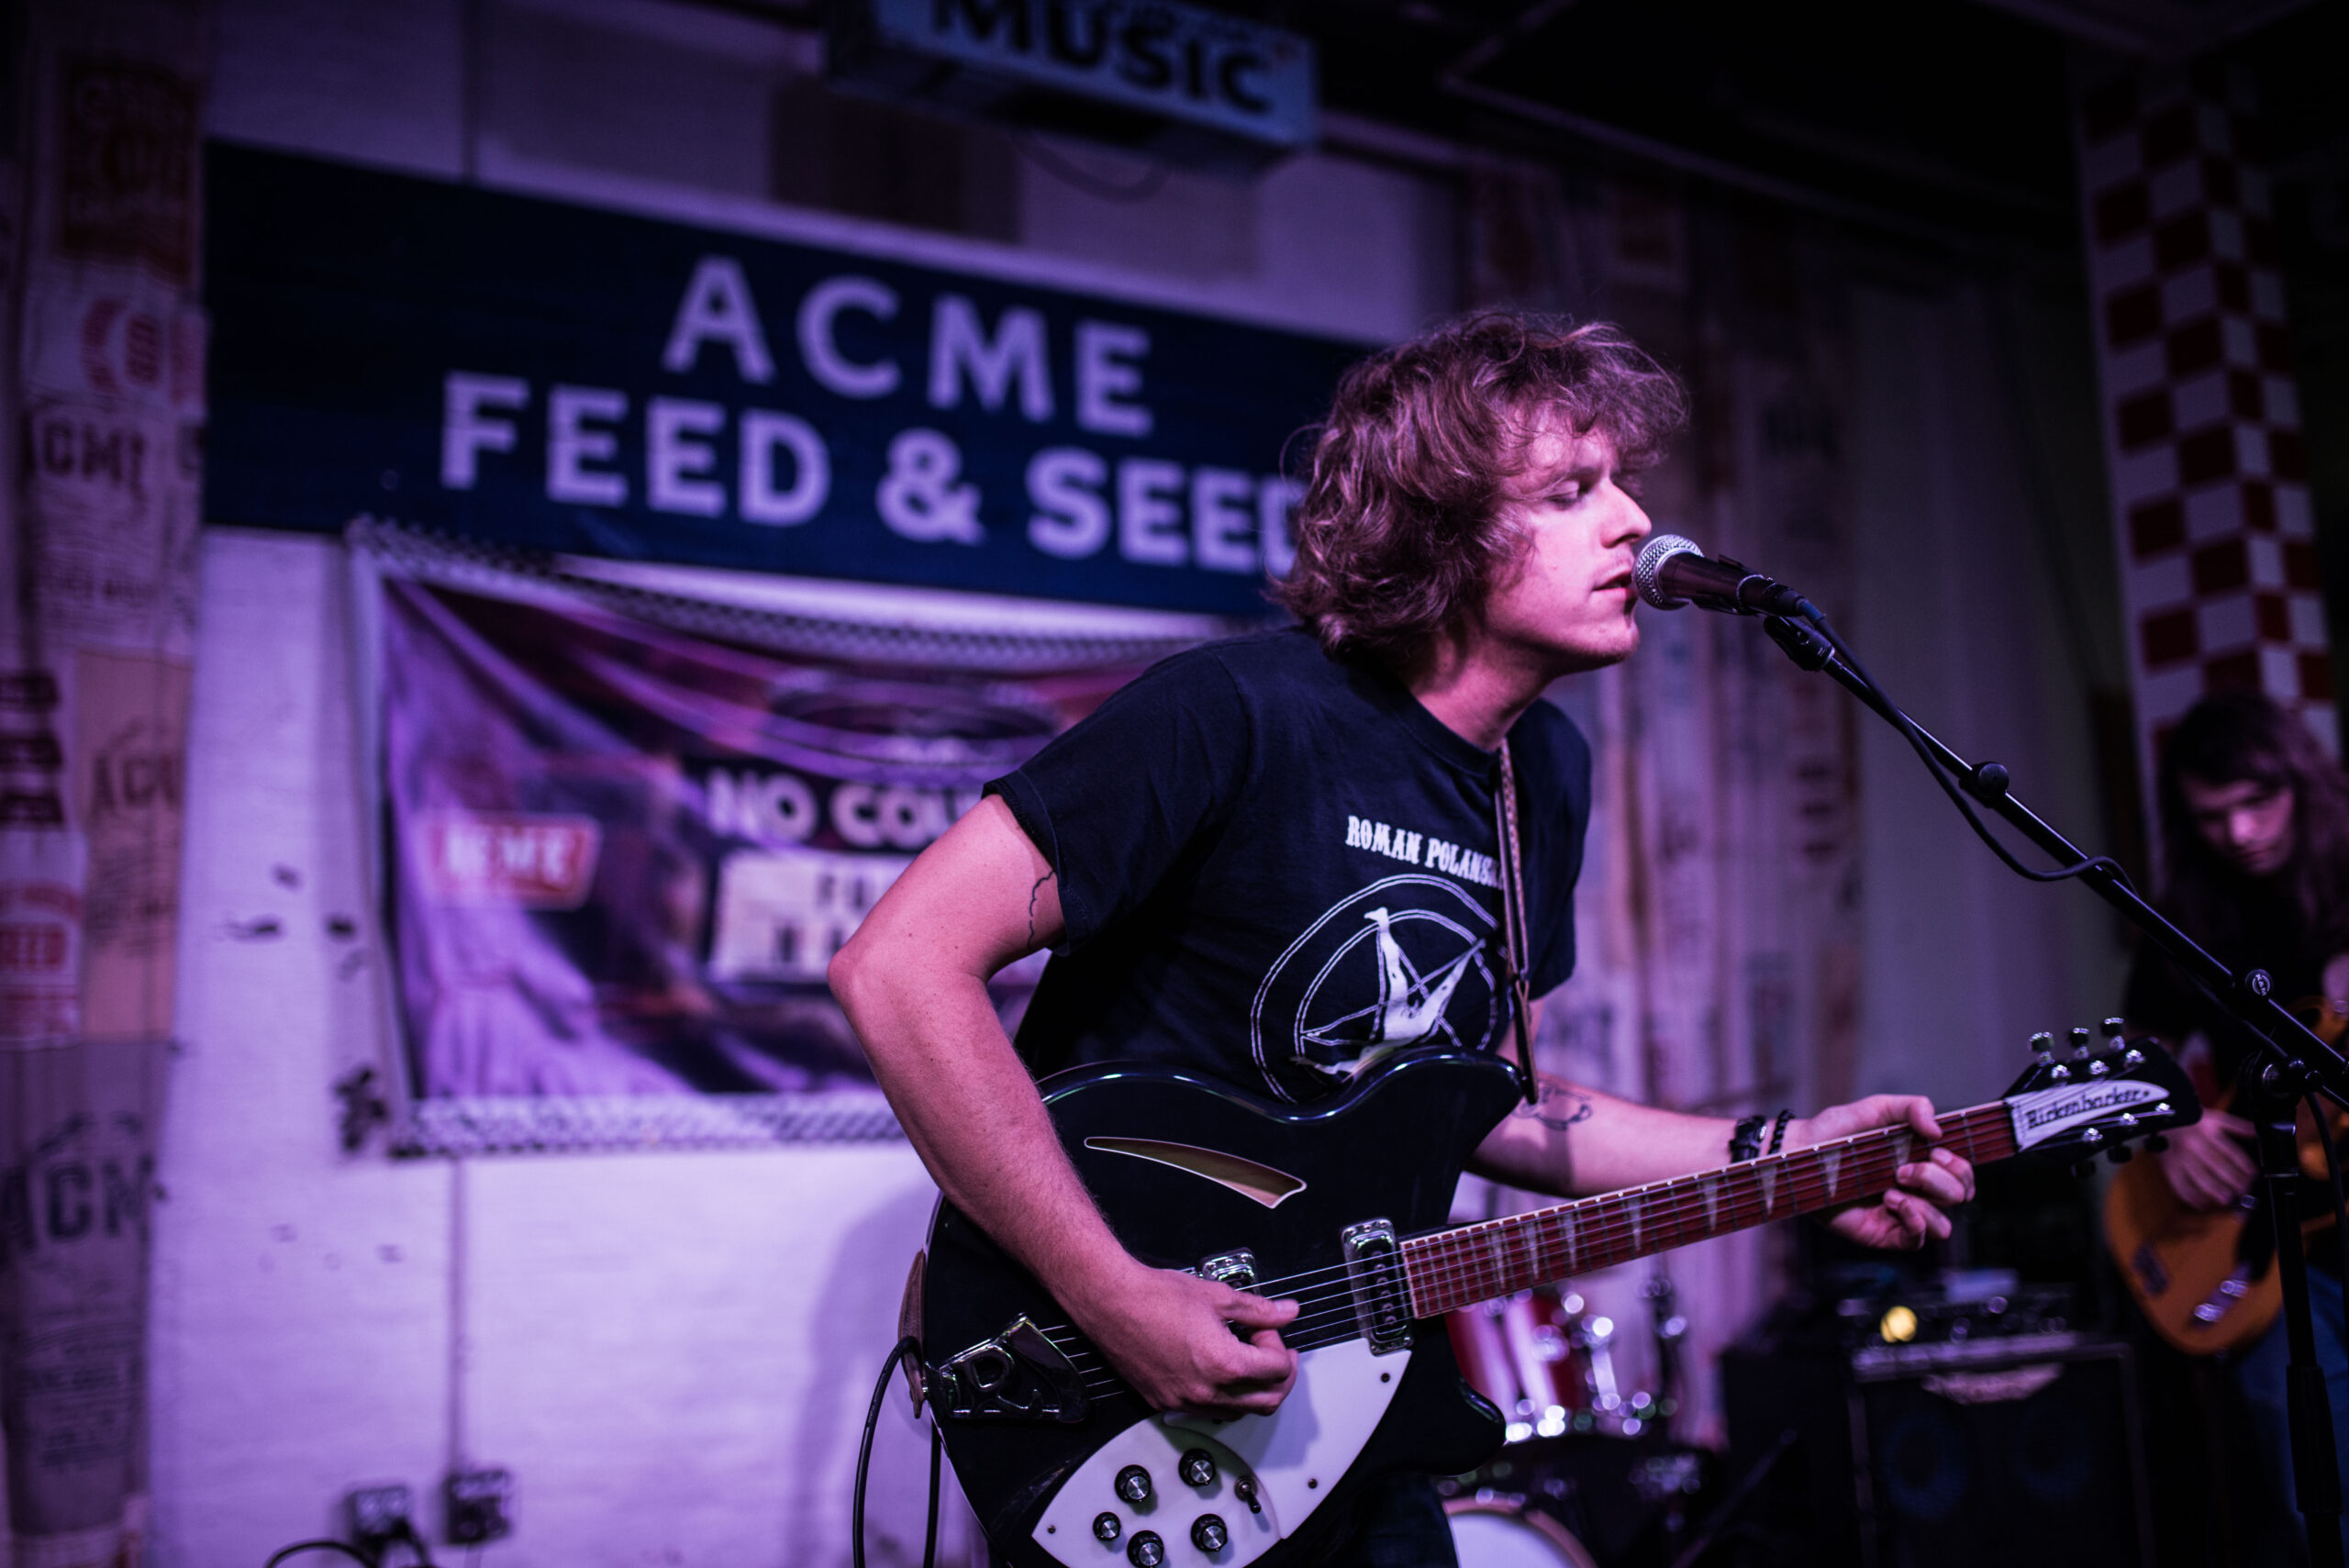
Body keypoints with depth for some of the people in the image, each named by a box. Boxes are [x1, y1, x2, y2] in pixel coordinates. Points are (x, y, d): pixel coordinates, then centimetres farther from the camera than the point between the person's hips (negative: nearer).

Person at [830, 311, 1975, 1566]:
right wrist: (1116, 1300, -27)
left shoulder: (1548, 772, 3)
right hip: (1105, 1405, -7)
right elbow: (900, 965, -26)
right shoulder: (1243, 712, -23)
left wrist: (1773, 1159, 0)